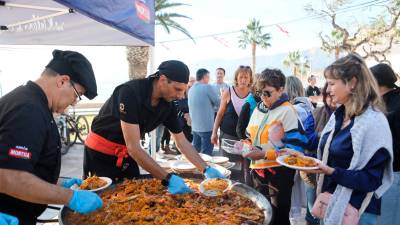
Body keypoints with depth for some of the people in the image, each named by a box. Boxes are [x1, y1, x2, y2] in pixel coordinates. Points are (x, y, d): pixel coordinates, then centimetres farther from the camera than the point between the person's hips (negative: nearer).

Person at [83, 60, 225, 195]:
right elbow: (133, 147, -34)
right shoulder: (130, 92, -31)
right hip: (100, 154, -5)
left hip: (127, 154, 6)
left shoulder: (168, 105, -11)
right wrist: (168, 179, -36)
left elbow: (182, 142, -2)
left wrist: (206, 169, -11)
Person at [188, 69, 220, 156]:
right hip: (207, 127, -7)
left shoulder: (191, 89, 9)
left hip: (195, 127, 7)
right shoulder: (207, 87, -11)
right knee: (206, 154, 0)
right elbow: (218, 103, -6)